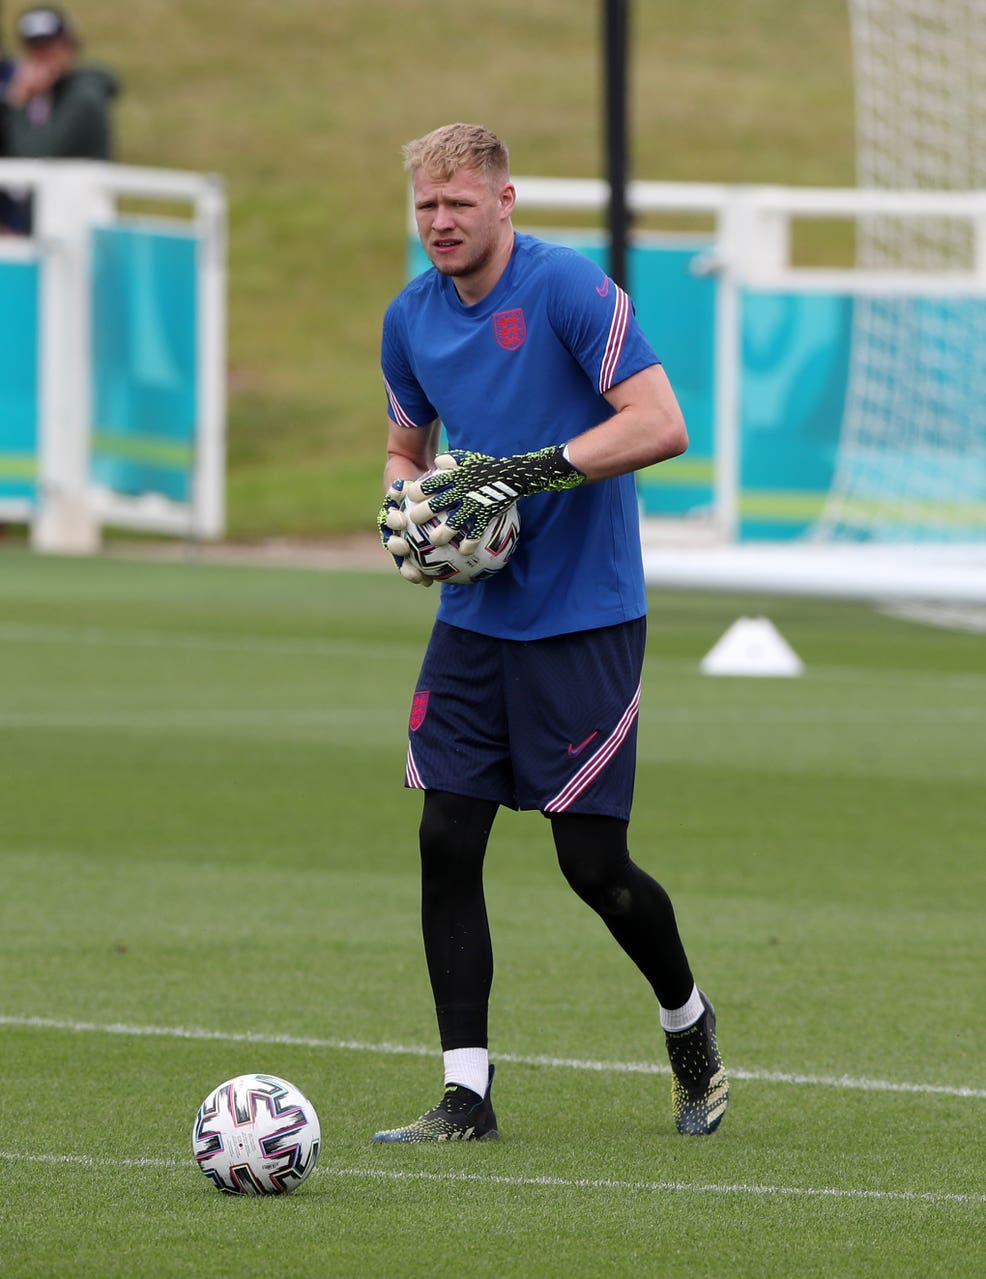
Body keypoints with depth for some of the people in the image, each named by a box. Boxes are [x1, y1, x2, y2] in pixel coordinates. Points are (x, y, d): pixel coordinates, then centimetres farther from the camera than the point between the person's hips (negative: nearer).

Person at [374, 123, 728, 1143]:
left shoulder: (570, 289, -13)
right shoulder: (411, 319, 7)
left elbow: (660, 424, -19)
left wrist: (533, 469, -26)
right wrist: (402, 503, 0)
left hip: (584, 622, -6)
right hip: (472, 618, 6)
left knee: (593, 863, -5)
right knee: (446, 840, -3)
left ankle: (687, 1022, 24)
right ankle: (465, 1092, 3)